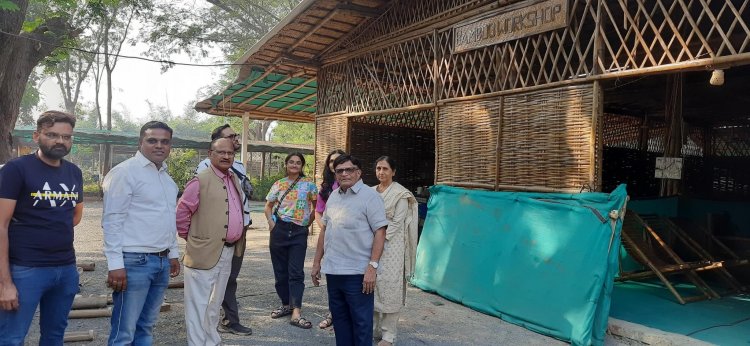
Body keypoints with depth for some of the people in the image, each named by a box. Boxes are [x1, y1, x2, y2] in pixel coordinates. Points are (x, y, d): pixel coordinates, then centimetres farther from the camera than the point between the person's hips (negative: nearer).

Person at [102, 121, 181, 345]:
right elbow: (112, 220, -13)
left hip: (162, 262, 8)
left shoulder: (167, 177, 15)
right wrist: (115, 264, -18)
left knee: (145, 327, 16)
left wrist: (173, 253, 19)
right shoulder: (125, 171, -9)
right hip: (134, 261, -7)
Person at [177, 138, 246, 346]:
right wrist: (188, 237, -3)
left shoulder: (235, 179, 12)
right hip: (205, 251, -8)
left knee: (215, 303, 19)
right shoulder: (201, 180, -11)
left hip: (228, 251, 8)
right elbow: (181, 211, -11)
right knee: (198, 303, 1)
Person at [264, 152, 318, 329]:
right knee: (280, 270, 9)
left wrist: (308, 222, 3)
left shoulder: (309, 184, 1)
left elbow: (317, 206, 8)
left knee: (296, 272, -7)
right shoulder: (278, 184, 9)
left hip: (299, 231, -3)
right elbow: (268, 206, 17)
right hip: (279, 229, 3)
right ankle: (286, 304, 25)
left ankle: (296, 313, -10)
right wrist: (271, 222, 2)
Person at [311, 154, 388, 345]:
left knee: (361, 322, 3)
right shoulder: (333, 196, 12)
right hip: (332, 270, 6)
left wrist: (372, 266, -19)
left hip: (358, 273, -6)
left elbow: (380, 232, -12)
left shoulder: (369, 196, -7)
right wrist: (317, 262, 17)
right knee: (339, 318, 17)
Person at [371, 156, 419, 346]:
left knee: (389, 288, -3)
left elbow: (396, 223, -9)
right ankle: (373, 328, 21)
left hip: (391, 247, -5)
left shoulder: (401, 194, -5)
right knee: (371, 287, 7)